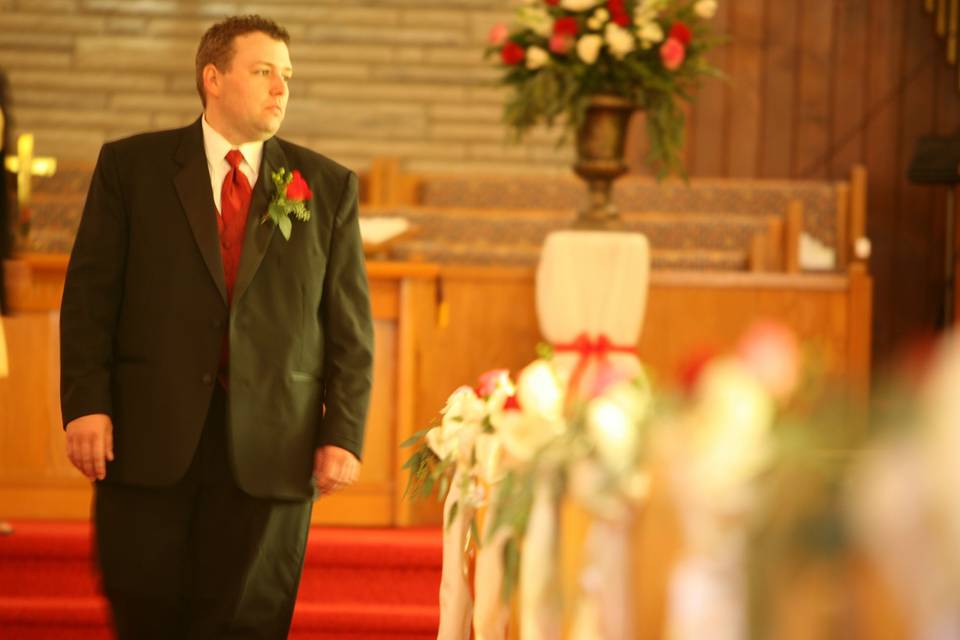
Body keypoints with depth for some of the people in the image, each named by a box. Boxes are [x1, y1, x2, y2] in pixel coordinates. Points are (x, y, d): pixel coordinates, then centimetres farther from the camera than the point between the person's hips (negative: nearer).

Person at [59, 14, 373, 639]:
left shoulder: (328, 186, 9)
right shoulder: (131, 165, 6)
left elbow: (351, 324, 6)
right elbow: (90, 295, 2)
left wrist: (343, 434, -3)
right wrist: (86, 403, -9)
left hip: (271, 449, 1)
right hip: (149, 441, 0)